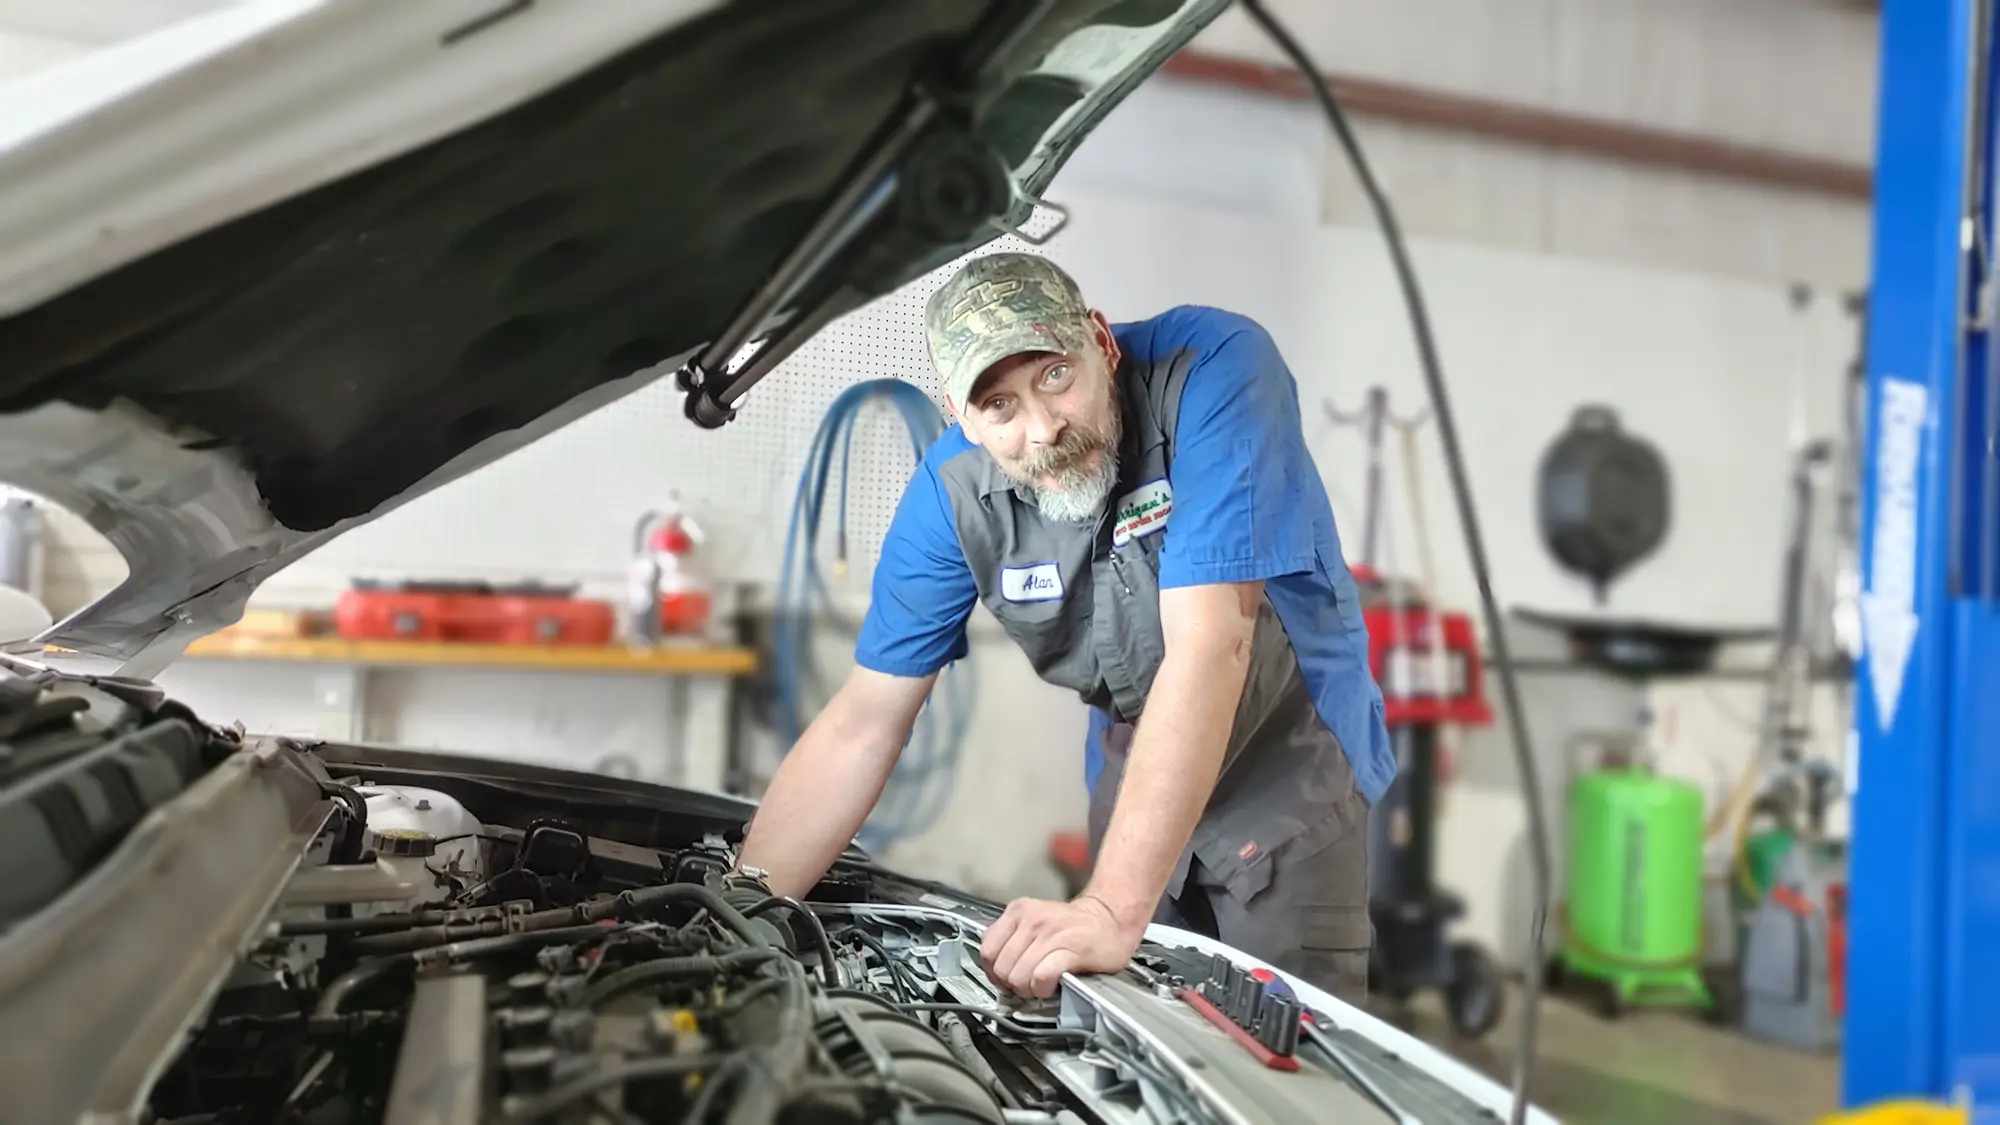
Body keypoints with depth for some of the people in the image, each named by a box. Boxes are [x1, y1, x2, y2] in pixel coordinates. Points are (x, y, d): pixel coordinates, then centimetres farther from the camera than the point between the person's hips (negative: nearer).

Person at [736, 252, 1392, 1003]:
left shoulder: (1212, 365, -29)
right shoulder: (952, 492, -15)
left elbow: (1208, 646, -36)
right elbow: (863, 723, -10)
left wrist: (1116, 909, -41)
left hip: (1288, 751, -3)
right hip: (1140, 756, 4)